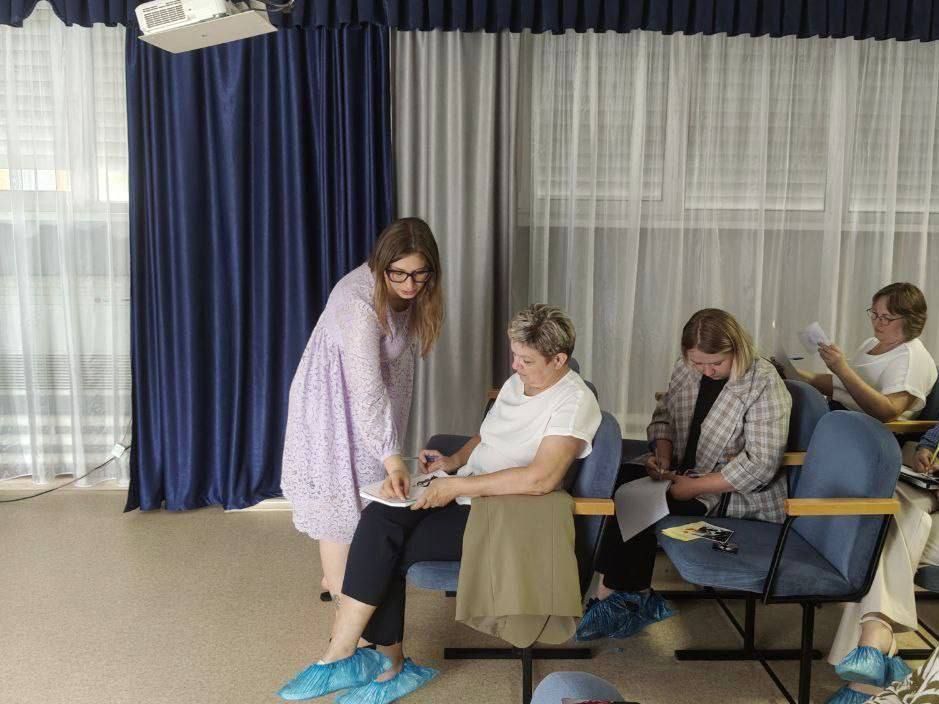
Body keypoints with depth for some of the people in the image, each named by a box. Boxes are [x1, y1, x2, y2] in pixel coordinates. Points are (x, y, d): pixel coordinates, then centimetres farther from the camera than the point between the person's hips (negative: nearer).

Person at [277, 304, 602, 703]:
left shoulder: (574, 401, -15)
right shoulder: (517, 382, 13)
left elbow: (541, 479, -28)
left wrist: (459, 485, -24)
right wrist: (453, 461, 7)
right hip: (464, 493, 8)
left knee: (382, 548, -18)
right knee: (380, 517, -17)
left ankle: (341, 657, -2)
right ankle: (389, 665, -10)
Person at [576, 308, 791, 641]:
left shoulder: (764, 384, -16)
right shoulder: (686, 368, 3)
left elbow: (761, 462, -21)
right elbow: (663, 416, 17)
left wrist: (694, 487, -22)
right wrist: (663, 455, -4)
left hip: (734, 490, -7)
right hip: (682, 468, 7)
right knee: (621, 479, -19)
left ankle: (611, 594, -6)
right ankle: (634, 597, -17)